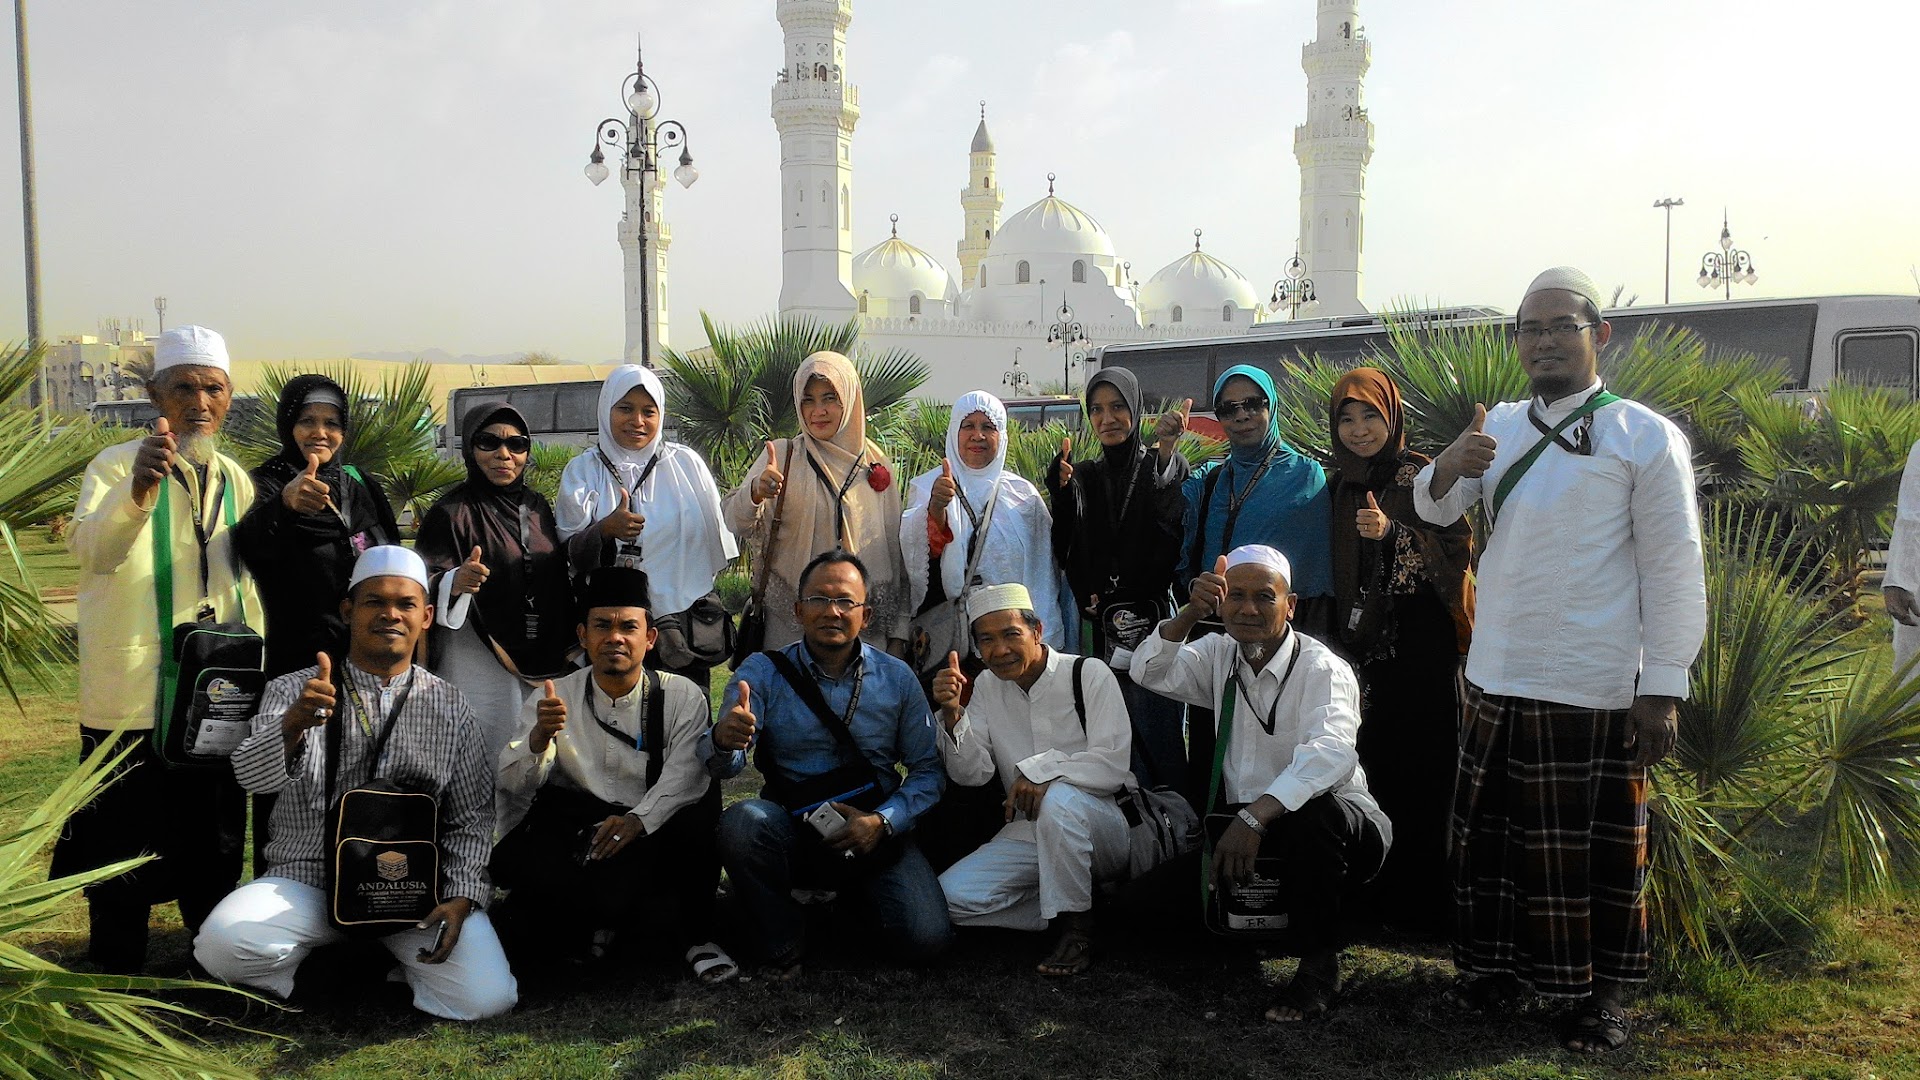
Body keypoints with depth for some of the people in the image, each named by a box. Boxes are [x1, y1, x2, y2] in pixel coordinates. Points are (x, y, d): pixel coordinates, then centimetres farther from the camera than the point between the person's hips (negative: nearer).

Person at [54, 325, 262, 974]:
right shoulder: (118, 465, -8)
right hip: (133, 698, -5)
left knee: (214, 845, 15)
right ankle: (116, 977, 17)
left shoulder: (234, 478, 10)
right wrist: (137, 492, -47)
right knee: (125, 846, 2)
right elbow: (91, 551, -28)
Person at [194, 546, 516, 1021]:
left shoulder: (449, 706, 6)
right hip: (309, 879, -1)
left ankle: (398, 965, 12)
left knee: (484, 997, -20)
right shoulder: (293, 691, 2)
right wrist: (294, 724, -38)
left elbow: (471, 818, 4)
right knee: (223, 943, -29)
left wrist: (461, 897, -12)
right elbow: (252, 775, -16)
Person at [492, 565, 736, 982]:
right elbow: (512, 785, -3)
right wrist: (538, 738, -24)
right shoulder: (556, 697, 7)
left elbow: (685, 777, -13)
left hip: (655, 835, -1)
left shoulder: (682, 698, 2)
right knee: (511, 857, -29)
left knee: (699, 814, -32)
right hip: (574, 832, 2)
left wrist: (639, 819, -33)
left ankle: (695, 936, -6)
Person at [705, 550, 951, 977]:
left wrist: (882, 822, -15)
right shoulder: (764, 671, -2)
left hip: (876, 832, 1)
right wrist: (724, 742, -38)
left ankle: (854, 902, 16)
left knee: (924, 939, -21)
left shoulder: (897, 678, 2)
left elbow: (929, 768, 2)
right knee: (742, 821, -34)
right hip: (792, 827, 0)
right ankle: (782, 946, -7)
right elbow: (726, 766, -13)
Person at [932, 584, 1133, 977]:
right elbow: (971, 774, -1)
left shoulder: (1088, 674, -8)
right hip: (1028, 833, 5)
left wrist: (1045, 768, -28)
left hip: (1100, 824, -5)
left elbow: (1113, 766, -16)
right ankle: (1070, 911, -3)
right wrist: (952, 714, -17)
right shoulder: (988, 687, 7)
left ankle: (1076, 927, -20)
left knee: (1059, 800, -39)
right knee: (950, 896, -15)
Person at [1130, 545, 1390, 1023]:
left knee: (1313, 814, -40)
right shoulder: (1220, 654, 7)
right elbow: (1150, 672, -4)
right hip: (1242, 824, 6)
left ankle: (1320, 962, -17)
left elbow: (1330, 752, -34)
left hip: (1338, 824, -6)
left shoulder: (1322, 669, -16)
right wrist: (1188, 614, -21)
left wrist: (1255, 816, -48)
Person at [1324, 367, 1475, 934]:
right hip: (1363, 642, 5)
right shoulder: (1339, 485, 13)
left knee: (1422, 765, -5)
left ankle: (1428, 902, 4)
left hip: (1419, 638, -5)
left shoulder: (1422, 477, -3)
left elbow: (1458, 549, -12)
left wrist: (1393, 532, -25)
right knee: (1374, 760, 4)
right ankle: (1381, 893, 13)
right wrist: (1337, 632, 10)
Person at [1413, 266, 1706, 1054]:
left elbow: (1674, 570, -7)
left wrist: (1663, 688, -11)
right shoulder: (1501, 426, 13)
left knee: (1599, 844, 5)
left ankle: (1601, 993, 22)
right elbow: (1436, 510, 6)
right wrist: (1447, 469, -18)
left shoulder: (1645, 437, -4)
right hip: (1497, 678, 5)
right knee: (1491, 832, 14)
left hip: (1593, 687, -5)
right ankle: (1497, 966, 32)